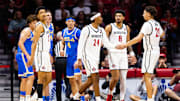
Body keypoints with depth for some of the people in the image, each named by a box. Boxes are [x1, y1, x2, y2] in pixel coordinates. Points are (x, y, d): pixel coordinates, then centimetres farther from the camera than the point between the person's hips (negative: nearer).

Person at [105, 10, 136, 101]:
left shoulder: (126, 28, 11)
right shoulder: (109, 27, -1)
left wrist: (132, 53, 11)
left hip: (123, 54, 4)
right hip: (113, 53, -4)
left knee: (123, 78, 0)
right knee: (115, 77, -12)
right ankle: (110, 94, 11)